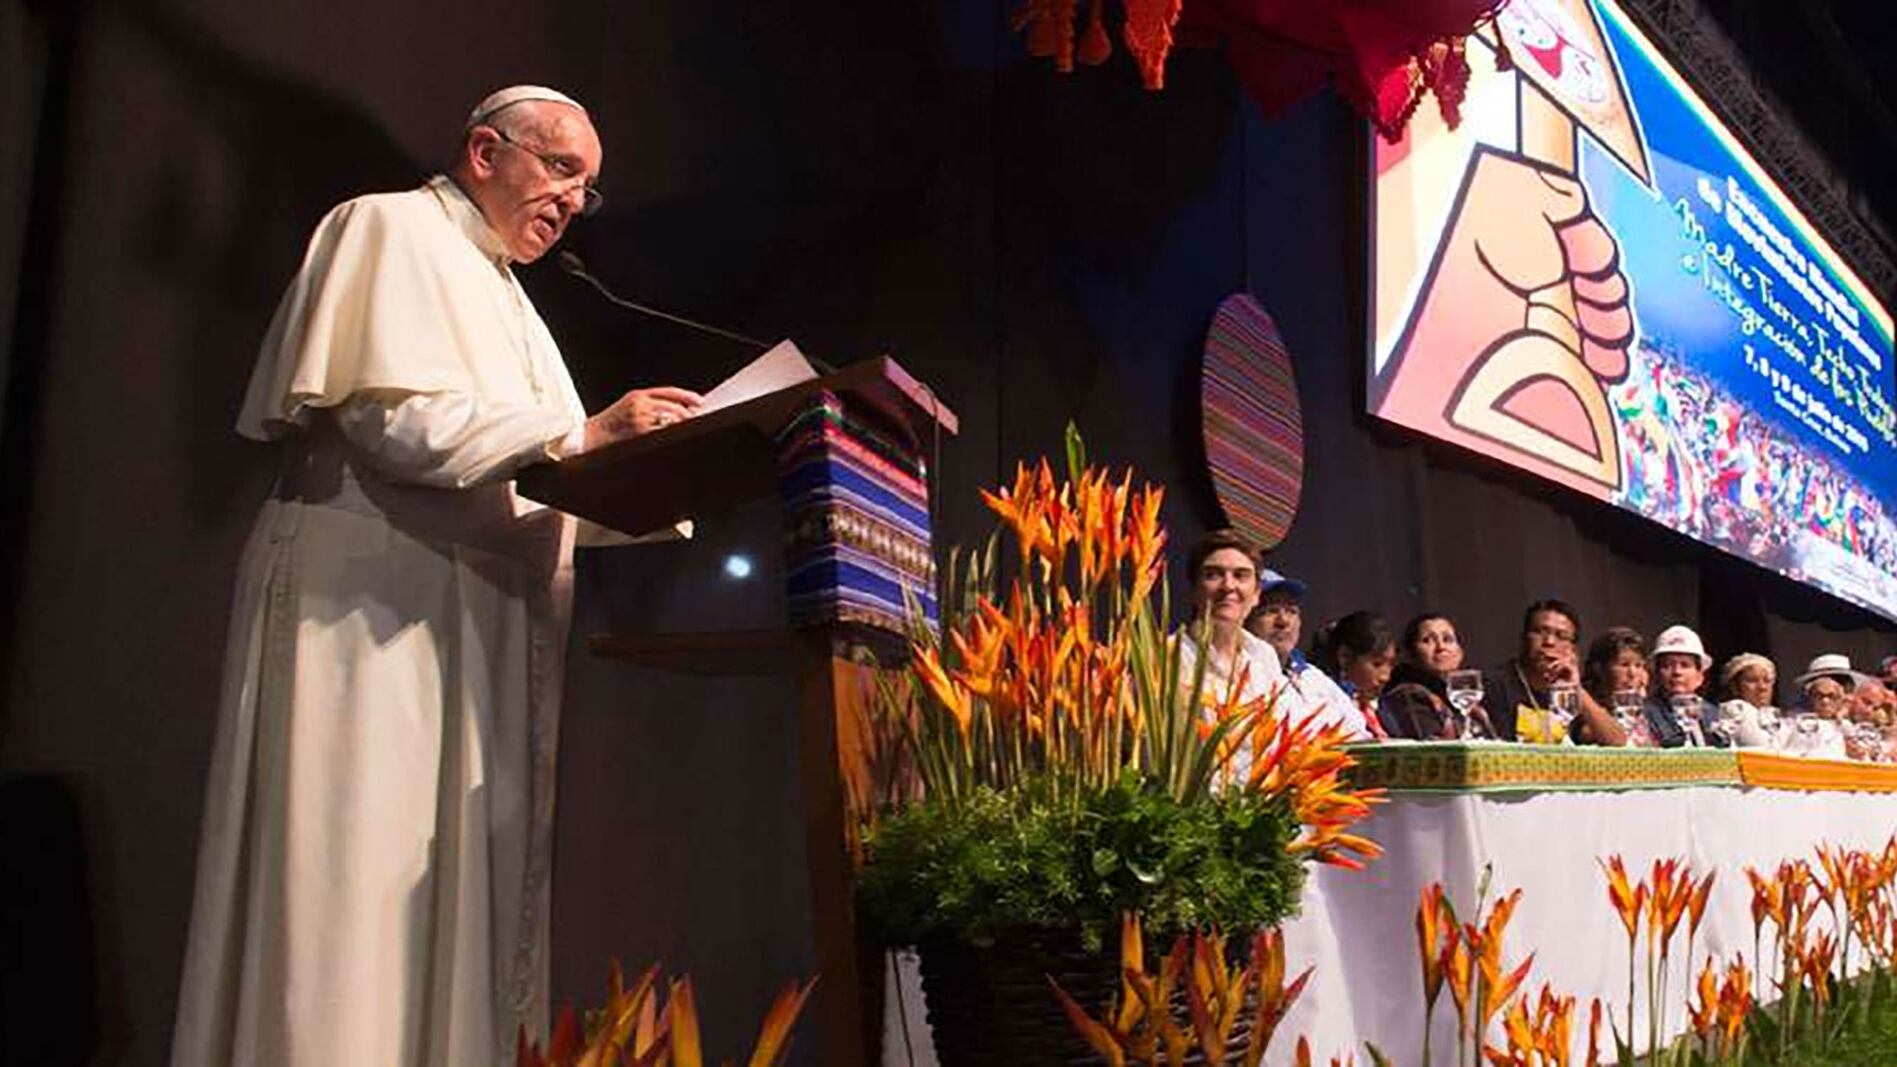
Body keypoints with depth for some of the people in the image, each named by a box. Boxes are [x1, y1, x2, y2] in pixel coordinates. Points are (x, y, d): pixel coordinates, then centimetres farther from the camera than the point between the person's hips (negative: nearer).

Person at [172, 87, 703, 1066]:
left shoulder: (498, 292, 27)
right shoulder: (393, 227, 2)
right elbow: (394, 417, -15)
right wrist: (588, 431, -17)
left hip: (475, 616, 9)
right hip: (377, 604, -8)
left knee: (458, 898, 2)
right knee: (363, 895, -11)